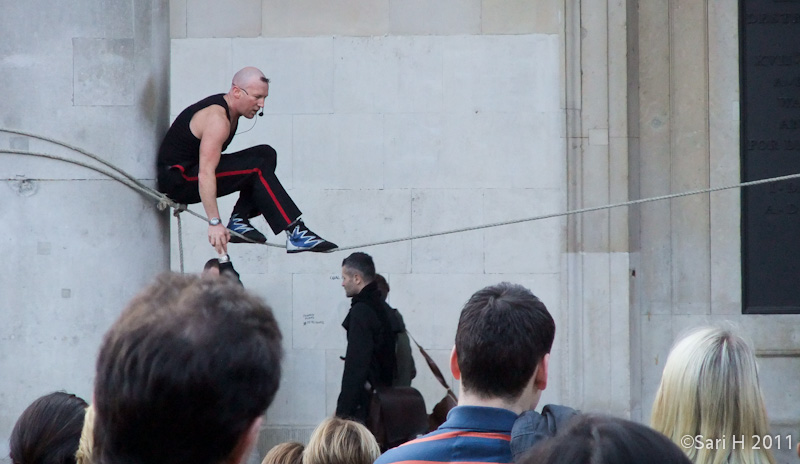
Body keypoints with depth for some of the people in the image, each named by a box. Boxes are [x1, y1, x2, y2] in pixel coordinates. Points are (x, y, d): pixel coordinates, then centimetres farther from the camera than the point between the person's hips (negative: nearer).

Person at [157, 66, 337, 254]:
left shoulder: (229, 110, 7)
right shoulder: (217, 119, -24)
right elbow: (205, 174, -33)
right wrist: (214, 223, -36)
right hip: (177, 180, -10)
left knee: (266, 154, 5)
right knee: (257, 168, -24)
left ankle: (239, 220, -4)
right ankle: (295, 233, -27)